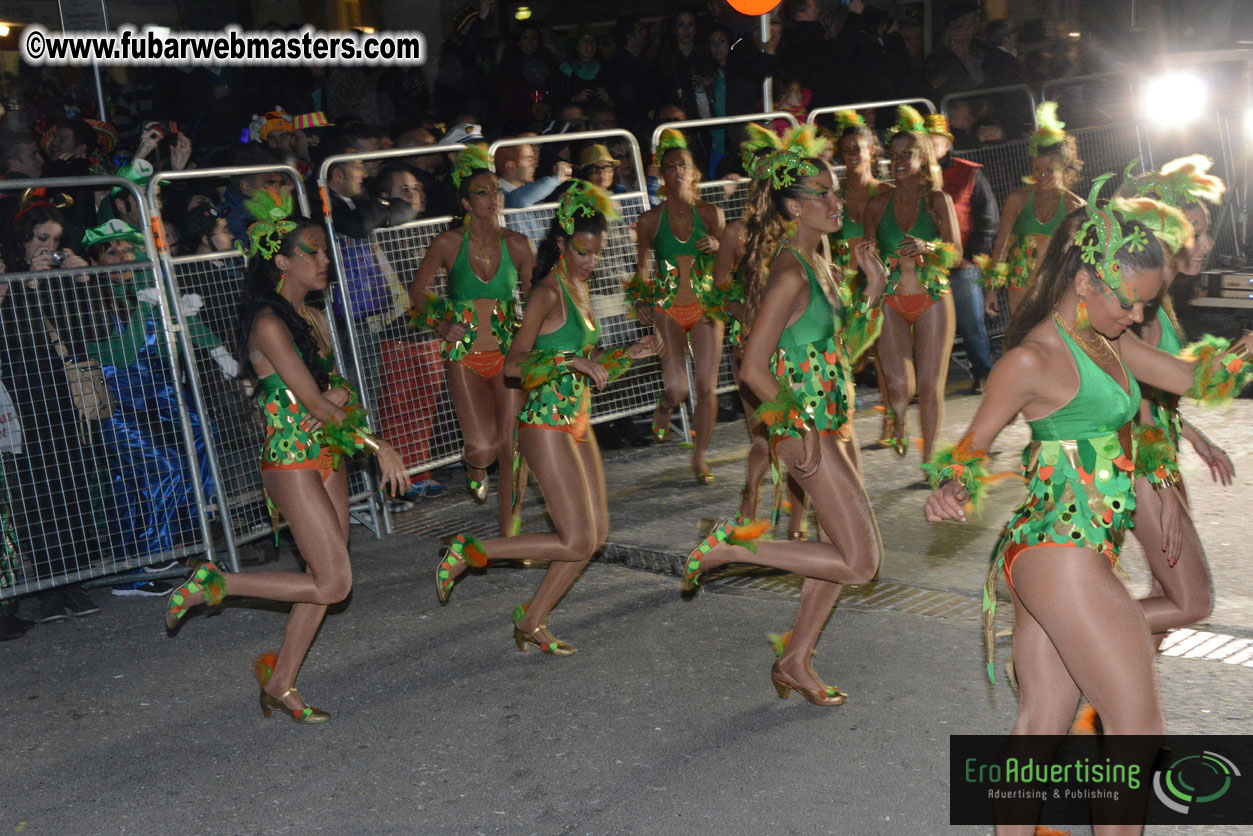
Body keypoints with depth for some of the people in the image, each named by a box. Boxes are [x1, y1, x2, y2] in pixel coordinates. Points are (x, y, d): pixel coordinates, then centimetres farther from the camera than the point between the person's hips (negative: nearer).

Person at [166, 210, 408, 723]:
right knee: (333, 582, -8)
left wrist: (338, 398, -10)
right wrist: (379, 446, -12)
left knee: (326, 581, 9)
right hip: (291, 462, -8)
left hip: (328, 458, 8)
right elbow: (314, 403, -18)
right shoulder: (269, 324, -16)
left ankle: (281, 683, 22)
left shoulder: (315, 319, 11)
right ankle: (211, 585, 6)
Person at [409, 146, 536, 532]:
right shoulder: (448, 243, -5)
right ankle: (475, 468, 29)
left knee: (510, 446, -4)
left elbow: (534, 294, 12)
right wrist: (440, 324, -7)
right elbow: (418, 289, 7)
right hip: (465, 359, -2)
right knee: (483, 446, -11)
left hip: (509, 355, 2)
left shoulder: (517, 244, 0)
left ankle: (508, 534, 10)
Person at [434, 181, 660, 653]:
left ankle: (532, 623, 20)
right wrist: (570, 361, -29)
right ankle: (466, 552, 3)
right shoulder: (549, 293, -15)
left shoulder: (580, 287, 13)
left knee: (597, 532, 9)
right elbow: (513, 365, -21)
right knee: (577, 542, -9)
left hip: (577, 424, 9)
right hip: (546, 426, -9)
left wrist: (631, 354, 10)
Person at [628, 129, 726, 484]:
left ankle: (699, 455, 17)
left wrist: (717, 248, -16)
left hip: (705, 308, 1)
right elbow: (643, 267, 3)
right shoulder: (650, 221, -1)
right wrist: (641, 298, -14)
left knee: (706, 386, -1)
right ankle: (664, 410, 30)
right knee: (676, 389, -9)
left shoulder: (710, 214, 1)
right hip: (667, 311, -1)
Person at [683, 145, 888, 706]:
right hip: (805, 431, -9)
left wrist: (874, 290, 8)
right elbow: (752, 368, -22)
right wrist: (798, 424, -18)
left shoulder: (817, 264, 10)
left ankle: (795, 662, 28)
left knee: (844, 549, 16)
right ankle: (735, 547, 1)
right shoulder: (789, 274, -19)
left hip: (834, 423, 10)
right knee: (860, 560, -7)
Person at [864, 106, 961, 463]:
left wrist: (927, 248, -23)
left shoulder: (938, 200, 3)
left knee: (931, 385, -2)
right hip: (891, 302, 1)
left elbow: (956, 253, -5)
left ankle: (928, 457, 13)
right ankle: (897, 421, 21)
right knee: (898, 384, -13)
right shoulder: (878, 203, 8)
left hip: (933, 302, -1)